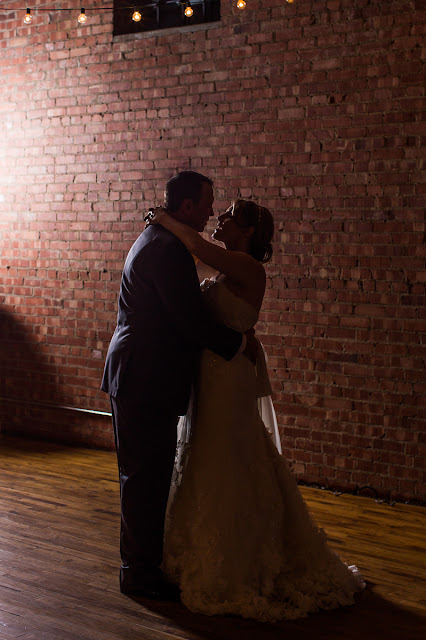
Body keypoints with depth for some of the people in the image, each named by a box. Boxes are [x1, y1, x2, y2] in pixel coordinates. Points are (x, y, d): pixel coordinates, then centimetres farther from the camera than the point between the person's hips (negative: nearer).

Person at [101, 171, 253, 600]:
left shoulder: (156, 240, 16)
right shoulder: (169, 249, -18)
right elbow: (190, 321, -20)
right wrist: (239, 343, -7)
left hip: (141, 377, 11)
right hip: (146, 380, -11)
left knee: (150, 475, 16)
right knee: (144, 477, -1)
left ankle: (146, 560, 27)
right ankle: (139, 572, 9)